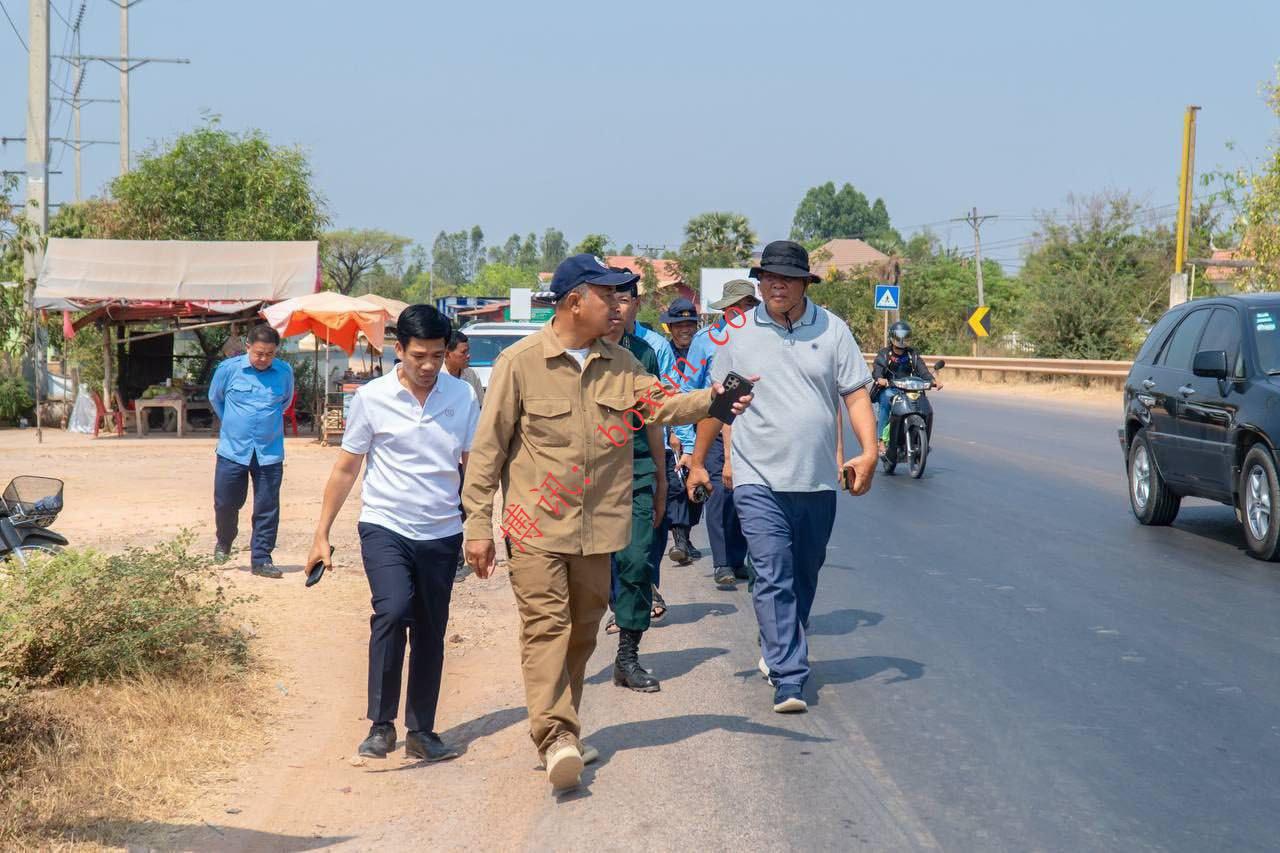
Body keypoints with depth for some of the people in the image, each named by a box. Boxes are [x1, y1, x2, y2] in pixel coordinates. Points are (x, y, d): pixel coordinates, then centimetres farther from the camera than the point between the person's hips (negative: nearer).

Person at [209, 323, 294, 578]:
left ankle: (261, 560, 9)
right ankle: (224, 543, 37)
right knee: (225, 503, 8)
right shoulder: (228, 369, -5)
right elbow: (215, 398, 14)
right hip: (232, 450, 0)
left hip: (270, 453, 0)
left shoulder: (284, 372, -2)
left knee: (267, 509, 0)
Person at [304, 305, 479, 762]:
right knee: (393, 611, -23)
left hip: (441, 533, 3)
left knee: (430, 634, 7)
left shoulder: (462, 396, 1)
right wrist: (322, 534, 3)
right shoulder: (372, 398, -4)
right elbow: (346, 468, 4)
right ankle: (381, 725, -14)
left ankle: (421, 732, 19)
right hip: (385, 527, -3)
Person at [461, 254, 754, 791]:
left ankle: (562, 735, 25)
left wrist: (713, 401, -23)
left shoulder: (620, 365, 10)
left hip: (597, 528, 6)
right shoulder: (519, 363, -6)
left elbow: (660, 404, -3)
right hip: (537, 527, -5)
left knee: (582, 633, 12)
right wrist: (478, 525, -7)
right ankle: (554, 737, -20)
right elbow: (488, 448, -5)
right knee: (546, 626, -14)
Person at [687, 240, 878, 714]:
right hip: (759, 478, -2)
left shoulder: (831, 330, 3)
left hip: (817, 479, 2)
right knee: (773, 577, -12)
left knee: (804, 577, 16)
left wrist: (868, 451, -12)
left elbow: (856, 393, 2)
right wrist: (698, 462, 11)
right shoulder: (740, 333, 2)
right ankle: (790, 677, -14)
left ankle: (777, 653, 36)